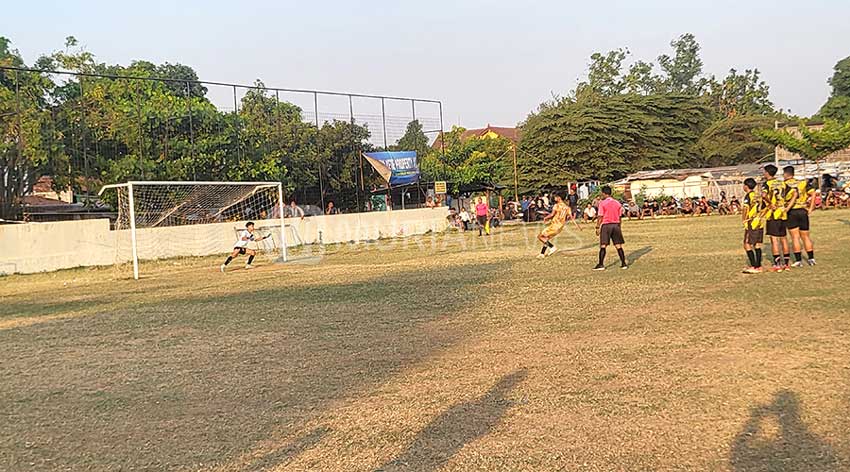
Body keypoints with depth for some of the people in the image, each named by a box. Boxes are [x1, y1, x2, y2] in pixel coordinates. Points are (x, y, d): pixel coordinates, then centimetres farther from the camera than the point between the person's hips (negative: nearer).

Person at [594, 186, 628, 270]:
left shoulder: (602, 203, -6)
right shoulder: (617, 203, 8)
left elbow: (600, 217, -9)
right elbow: (619, 216, 11)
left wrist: (597, 227, -4)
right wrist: (619, 227, 18)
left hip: (606, 225, -4)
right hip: (616, 225, 4)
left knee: (603, 246, 0)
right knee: (618, 246, 8)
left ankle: (601, 265, -2)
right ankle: (624, 264, 8)